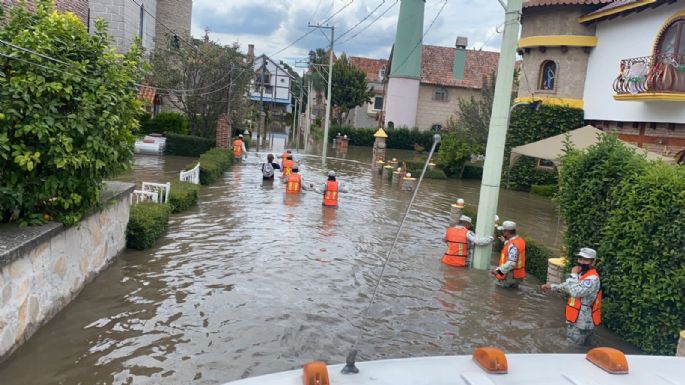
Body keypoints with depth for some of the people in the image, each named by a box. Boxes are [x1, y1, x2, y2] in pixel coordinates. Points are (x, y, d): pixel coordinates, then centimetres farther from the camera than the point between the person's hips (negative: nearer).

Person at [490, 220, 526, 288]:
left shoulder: (513, 245, -24)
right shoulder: (519, 240, 5)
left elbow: (511, 263, -29)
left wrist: (498, 270, -27)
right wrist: (505, 241, 25)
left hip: (511, 277, -9)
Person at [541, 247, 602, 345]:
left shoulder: (593, 278, -25)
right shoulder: (581, 274, 6)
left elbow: (575, 292, -35)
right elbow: (568, 286, 21)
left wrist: (573, 274, -23)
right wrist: (552, 287, 7)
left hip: (582, 324, -10)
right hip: (574, 319, 10)